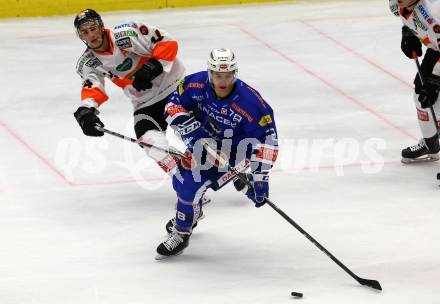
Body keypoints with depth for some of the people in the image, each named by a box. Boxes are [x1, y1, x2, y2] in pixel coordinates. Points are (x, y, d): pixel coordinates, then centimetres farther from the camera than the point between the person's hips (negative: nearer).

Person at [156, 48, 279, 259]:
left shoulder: (249, 102, -32)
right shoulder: (196, 84, -22)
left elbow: (266, 139, -28)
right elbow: (174, 105, -8)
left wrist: (260, 178, -30)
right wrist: (192, 129, -26)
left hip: (229, 154, -5)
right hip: (203, 144, 5)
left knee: (191, 186, -18)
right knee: (181, 180, 23)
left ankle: (180, 235, 6)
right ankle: (192, 213, 57)